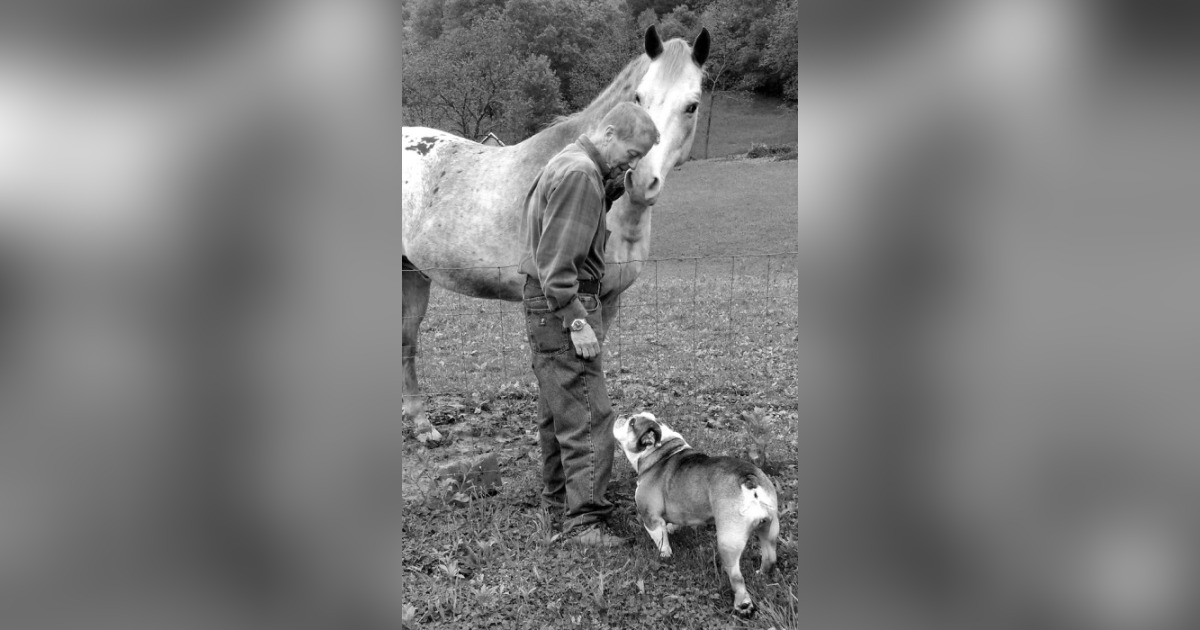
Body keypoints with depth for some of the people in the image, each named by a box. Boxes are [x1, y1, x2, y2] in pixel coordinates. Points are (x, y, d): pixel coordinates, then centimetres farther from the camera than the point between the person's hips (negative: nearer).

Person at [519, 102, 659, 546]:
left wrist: (615, 186, 2)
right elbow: (557, 257, -22)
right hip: (561, 306, -11)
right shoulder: (580, 173, -17)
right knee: (587, 413, -8)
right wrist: (577, 321, -23)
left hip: (548, 306, 11)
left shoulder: (571, 164, 16)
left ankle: (558, 489, 32)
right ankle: (583, 518, -4)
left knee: (558, 405, 19)